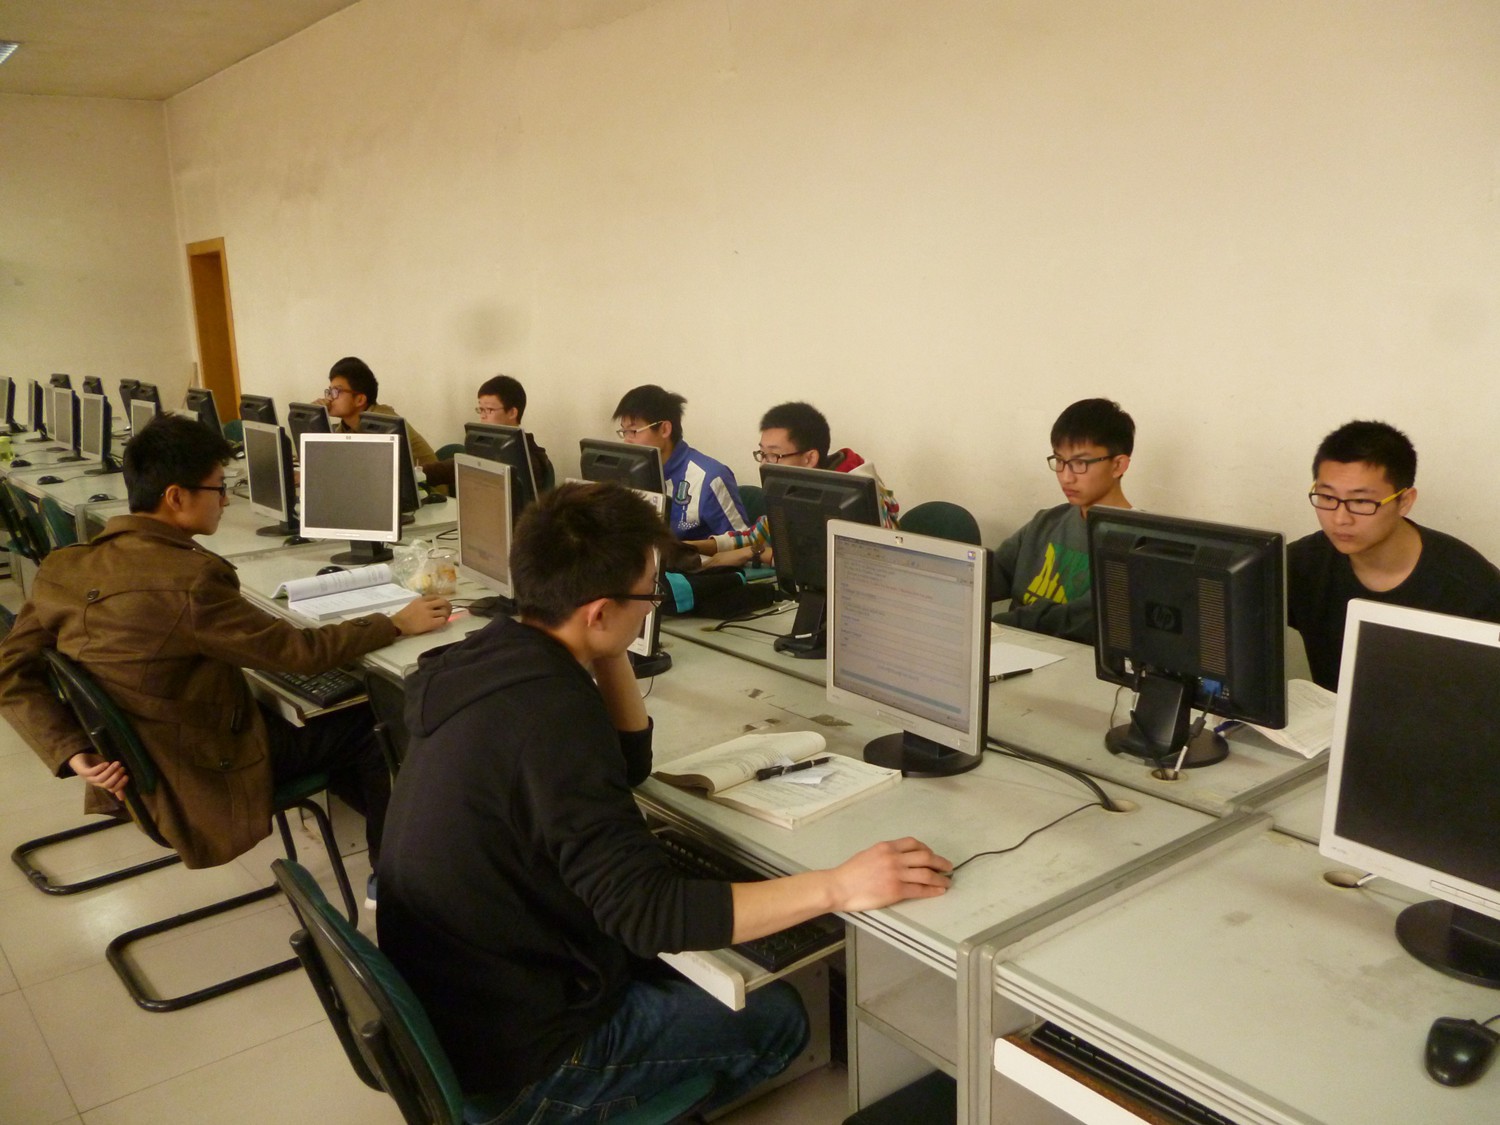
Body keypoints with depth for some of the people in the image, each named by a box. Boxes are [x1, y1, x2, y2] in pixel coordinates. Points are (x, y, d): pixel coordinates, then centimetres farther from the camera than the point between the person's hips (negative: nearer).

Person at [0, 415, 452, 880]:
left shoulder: (63, 567, -5)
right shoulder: (189, 582, -29)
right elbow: (301, 651, -21)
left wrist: (73, 752, -8)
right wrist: (396, 624, -9)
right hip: (206, 777, -8)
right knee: (361, 721, 10)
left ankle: (383, 821, 35)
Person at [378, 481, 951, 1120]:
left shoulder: (488, 661, -2)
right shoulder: (549, 716, -31)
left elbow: (630, 762, 9)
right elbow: (648, 912, -32)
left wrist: (607, 654, -3)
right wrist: (837, 887, -30)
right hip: (516, 1051, -8)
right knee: (777, 1015, 8)